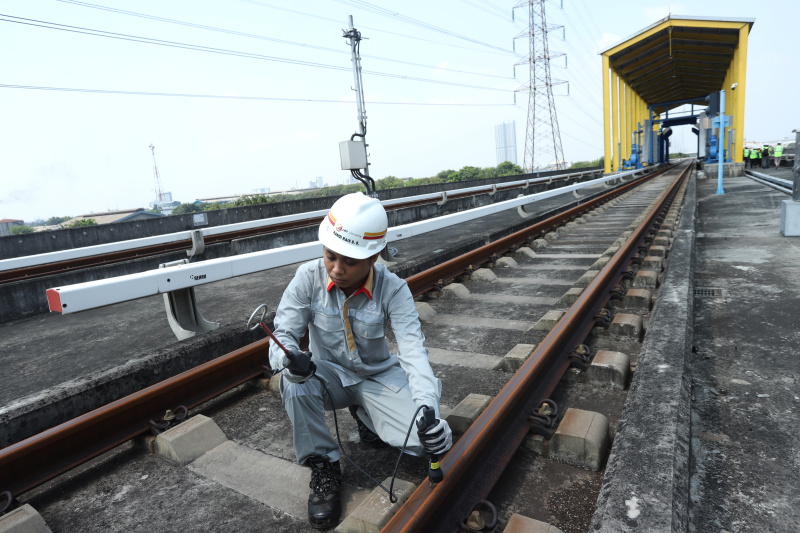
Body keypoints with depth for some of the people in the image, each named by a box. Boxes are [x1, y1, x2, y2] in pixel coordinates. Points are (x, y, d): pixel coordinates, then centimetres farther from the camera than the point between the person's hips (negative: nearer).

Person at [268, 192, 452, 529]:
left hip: (379, 377, 0)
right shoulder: (308, 278, -19)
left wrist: (428, 410, -44)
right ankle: (323, 467, -8)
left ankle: (366, 418, 14)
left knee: (438, 441, -17)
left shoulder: (393, 289, -21)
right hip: (330, 375, 0)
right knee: (294, 383, -35)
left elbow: (413, 350, -28)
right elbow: (283, 334, -19)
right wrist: (290, 358, -45)